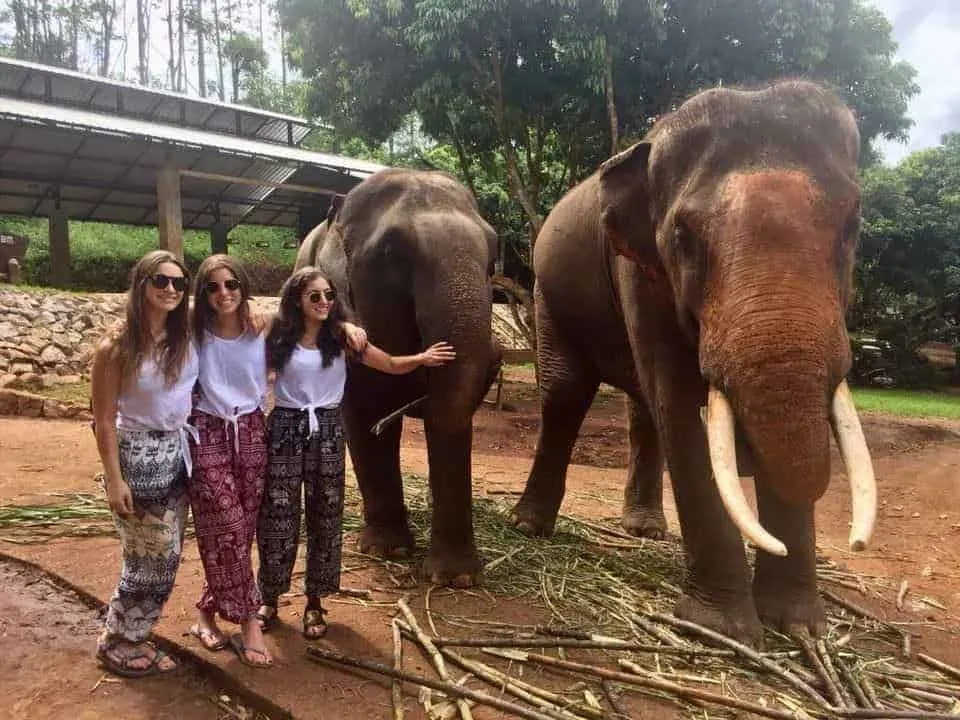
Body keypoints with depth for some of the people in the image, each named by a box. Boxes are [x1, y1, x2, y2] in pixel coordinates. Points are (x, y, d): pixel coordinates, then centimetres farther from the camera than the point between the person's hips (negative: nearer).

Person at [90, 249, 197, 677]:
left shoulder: (185, 336, -1)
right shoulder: (116, 345, -16)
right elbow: (104, 420, -14)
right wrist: (114, 479, -15)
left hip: (177, 452, 6)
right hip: (138, 455, -6)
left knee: (168, 556, 13)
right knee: (150, 559, 3)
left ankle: (133, 637, 32)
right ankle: (116, 645, 26)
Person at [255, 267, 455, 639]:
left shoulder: (342, 337, -1)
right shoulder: (278, 338, -3)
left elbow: (391, 365, 2)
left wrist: (421, 358, -13)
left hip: (327, 431, 1)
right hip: (285, 429, -1)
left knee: (324, 517, 6)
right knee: (277, 516, 4)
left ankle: (314, 602, 22)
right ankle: (269, 599, 24)